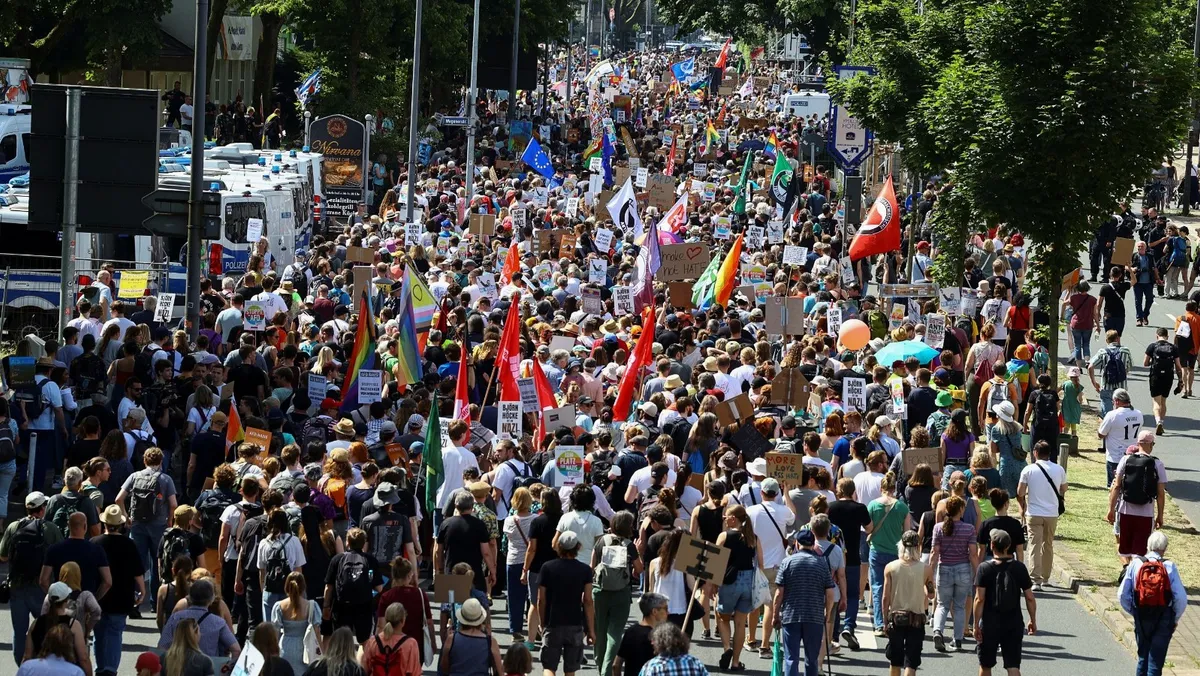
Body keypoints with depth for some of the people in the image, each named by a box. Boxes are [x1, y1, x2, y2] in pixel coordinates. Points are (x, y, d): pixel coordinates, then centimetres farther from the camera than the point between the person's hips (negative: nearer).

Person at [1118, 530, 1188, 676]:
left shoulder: (1136, 564, -5)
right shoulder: (1170, 567, -10)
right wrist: (1175, 619, 6)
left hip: (1141, 618, 2)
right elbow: (1181, 598, -11)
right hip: (1164, 620, -2)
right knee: (1156, 659, 3)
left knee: (1143, 657, 19)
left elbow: (1123, 594, -3)